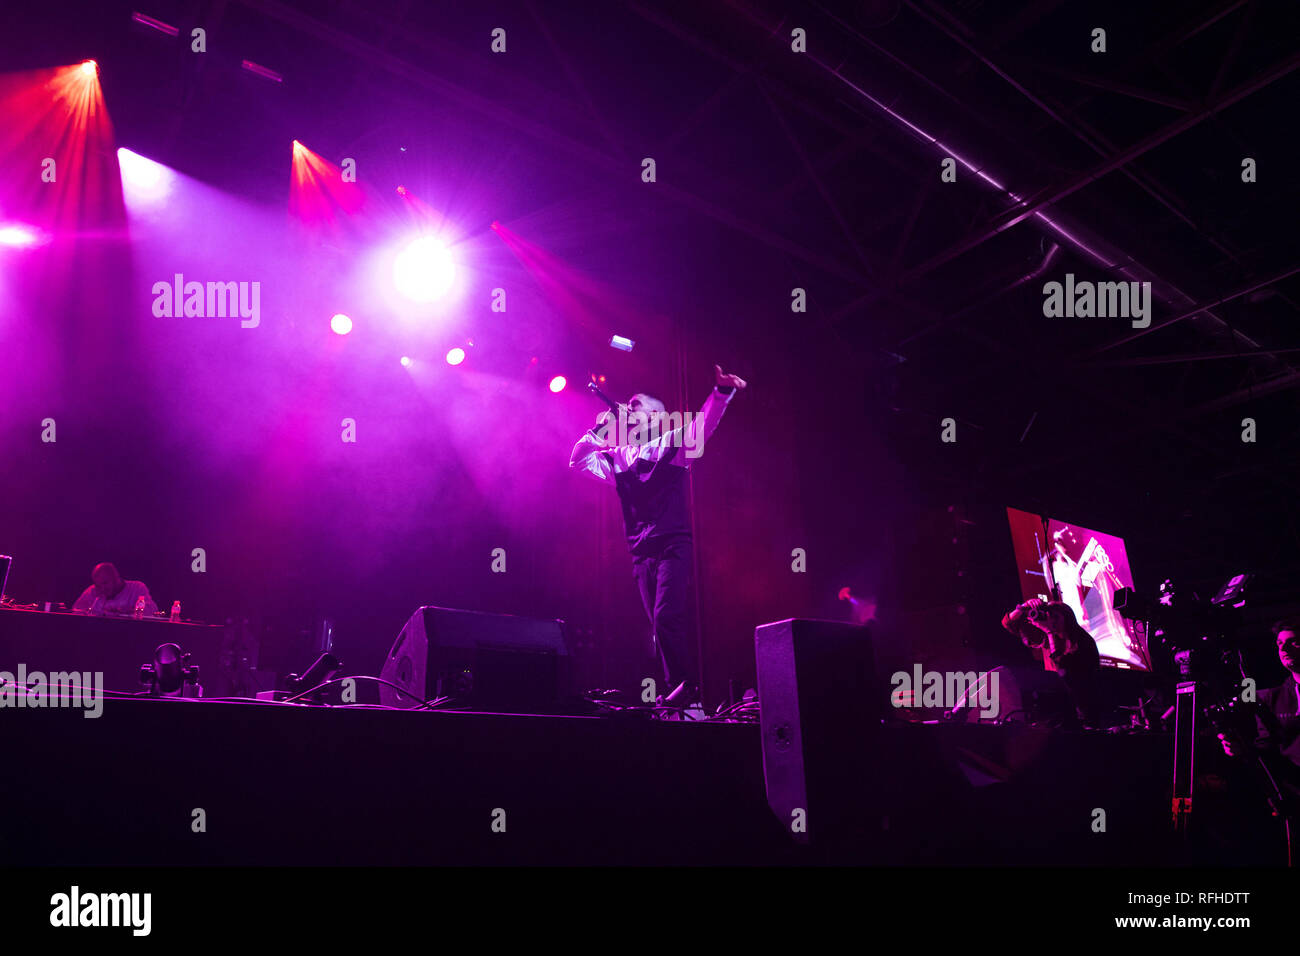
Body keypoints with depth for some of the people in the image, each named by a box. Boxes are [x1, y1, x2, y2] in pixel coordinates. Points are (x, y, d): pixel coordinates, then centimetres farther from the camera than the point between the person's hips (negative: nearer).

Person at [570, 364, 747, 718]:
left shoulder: (671, 444, 5)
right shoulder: (618, 458, 17)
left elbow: (704, 423, -9)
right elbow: (577, 460, 20)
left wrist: (722, 391, -25)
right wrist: (600, 428, 13)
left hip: (673, 546, -5)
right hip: (641, 552, 5)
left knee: (667, 616, -19)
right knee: (662, 623, 4)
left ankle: (689, 686, -11)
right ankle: (680, 692, 8)